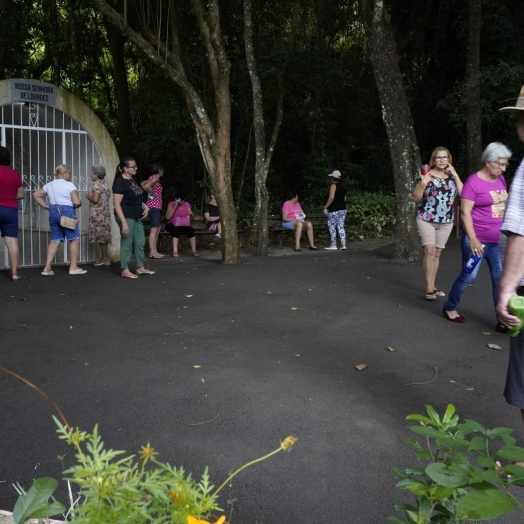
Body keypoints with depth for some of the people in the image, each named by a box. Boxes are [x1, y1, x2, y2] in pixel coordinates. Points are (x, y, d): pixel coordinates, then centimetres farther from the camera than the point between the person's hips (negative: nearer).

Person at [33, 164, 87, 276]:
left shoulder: (49, 185, 14)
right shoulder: (69, 184, -6)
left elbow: (35, 195, 16)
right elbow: (77, 202, -15)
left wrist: (46, 206, 14)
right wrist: (75, 206, 8)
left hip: (53, 212, 7)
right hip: (66, 212, -7)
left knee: (55, 240, 10)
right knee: (74, 239, 3)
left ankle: (47, 268, 5)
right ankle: (73, 267, 2)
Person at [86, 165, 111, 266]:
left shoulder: (96, 184, -13)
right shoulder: (105, 184, 13)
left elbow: (95, 199, -21)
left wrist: (88, 196, -3)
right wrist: (91, 195, 18)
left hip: (98, 214, -9)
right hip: (105, 213, 9)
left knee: (101, 237, -4)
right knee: (103, 236, 12)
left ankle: (105, 259, 0)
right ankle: (104, 258, 16)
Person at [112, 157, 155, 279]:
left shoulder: (133, 180, 12)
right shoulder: (120, 182, -15)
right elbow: (116, 204, -20)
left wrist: (145, 206, 5)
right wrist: (124, 222, -24)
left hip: (137, 217, 9)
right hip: (127, 218, -9)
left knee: (140, 242, 13)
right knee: (127, 243, -2)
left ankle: (140, 268, 24)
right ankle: (125, 270, 6)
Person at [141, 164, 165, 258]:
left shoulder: (152, 178, 15)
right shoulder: (155, 178, -12)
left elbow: (142, 184, 23)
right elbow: (147, 186, -28)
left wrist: (149, 192, 13)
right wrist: (153, 193, -14)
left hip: (156, 206, 10)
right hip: (154, 206, -10)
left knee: (157, 230, 12)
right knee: (154, 230, -9)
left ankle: (154, 251, 15)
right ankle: (152, 252, -9)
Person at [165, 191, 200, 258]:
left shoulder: (187, 204, 7)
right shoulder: (171, 204, -3)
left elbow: (190, 218, 13)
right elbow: (168, 217, -17)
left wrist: (191, 214, -11)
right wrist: (175, 206, -19)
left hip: (184, 225, 3)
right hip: (172, 225, -3)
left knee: (190, 229, -30)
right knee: (176, 229, -38)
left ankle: (194, 251, -28)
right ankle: (175, 251, -40)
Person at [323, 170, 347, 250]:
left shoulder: (333, 186, -10)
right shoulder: (342, 187, 15)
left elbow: (331, 198, -21)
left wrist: (326, 206, -12)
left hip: (334, 210, -8)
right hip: (342, 209, 8)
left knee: (332, 227, -1)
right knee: (341, 227, 7)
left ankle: (333, 245, 0)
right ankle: (343, 244, 3)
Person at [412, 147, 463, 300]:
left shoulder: (451, 176, 9)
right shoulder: (426, 175, -3)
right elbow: (415, 198, -4)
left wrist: (455, 175, -6)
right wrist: (423, 184, -21)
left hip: (446, 221, 5)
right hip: (427, 219, -4)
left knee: (437, 253, 9)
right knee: (430, 251, -14)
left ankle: (432, 286, 17)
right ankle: (429, 288, -13)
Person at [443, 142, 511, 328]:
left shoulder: (501, 180, 8)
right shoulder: (474, 182, -13)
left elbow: (503, 206, 17)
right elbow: (465, 212, -15)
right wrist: (473, 238, -19)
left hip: (497, 240, 6)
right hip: (477, 239, -6)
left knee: (500, 278, 5)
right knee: (469, 276, 3)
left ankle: (503, 320, 11)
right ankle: (449, 307, 24)